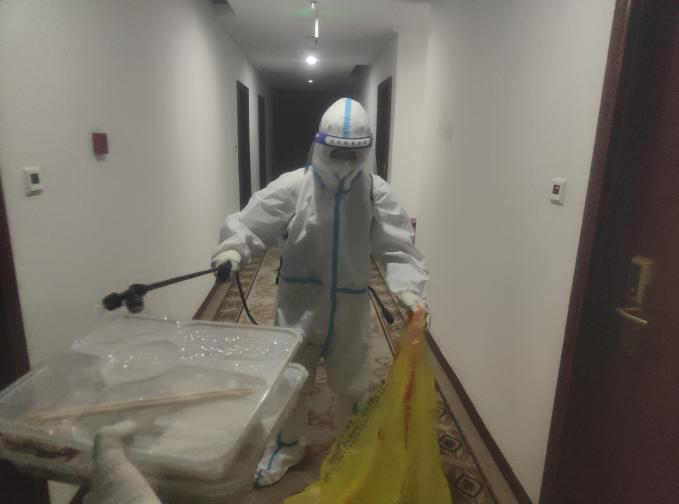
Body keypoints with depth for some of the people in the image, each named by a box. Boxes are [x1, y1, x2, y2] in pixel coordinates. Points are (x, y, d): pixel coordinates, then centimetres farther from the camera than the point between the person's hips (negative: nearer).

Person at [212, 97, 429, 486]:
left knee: (352, 381, 19)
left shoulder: (377, 193, -8)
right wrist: (234, 248, -32)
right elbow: (251, 224, -10)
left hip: (350, 308, 1)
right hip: (299, 304, -1)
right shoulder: (292, 187, -11)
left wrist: (409, 288, -27)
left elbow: (399, 247, -11)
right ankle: (289, 444, 44)